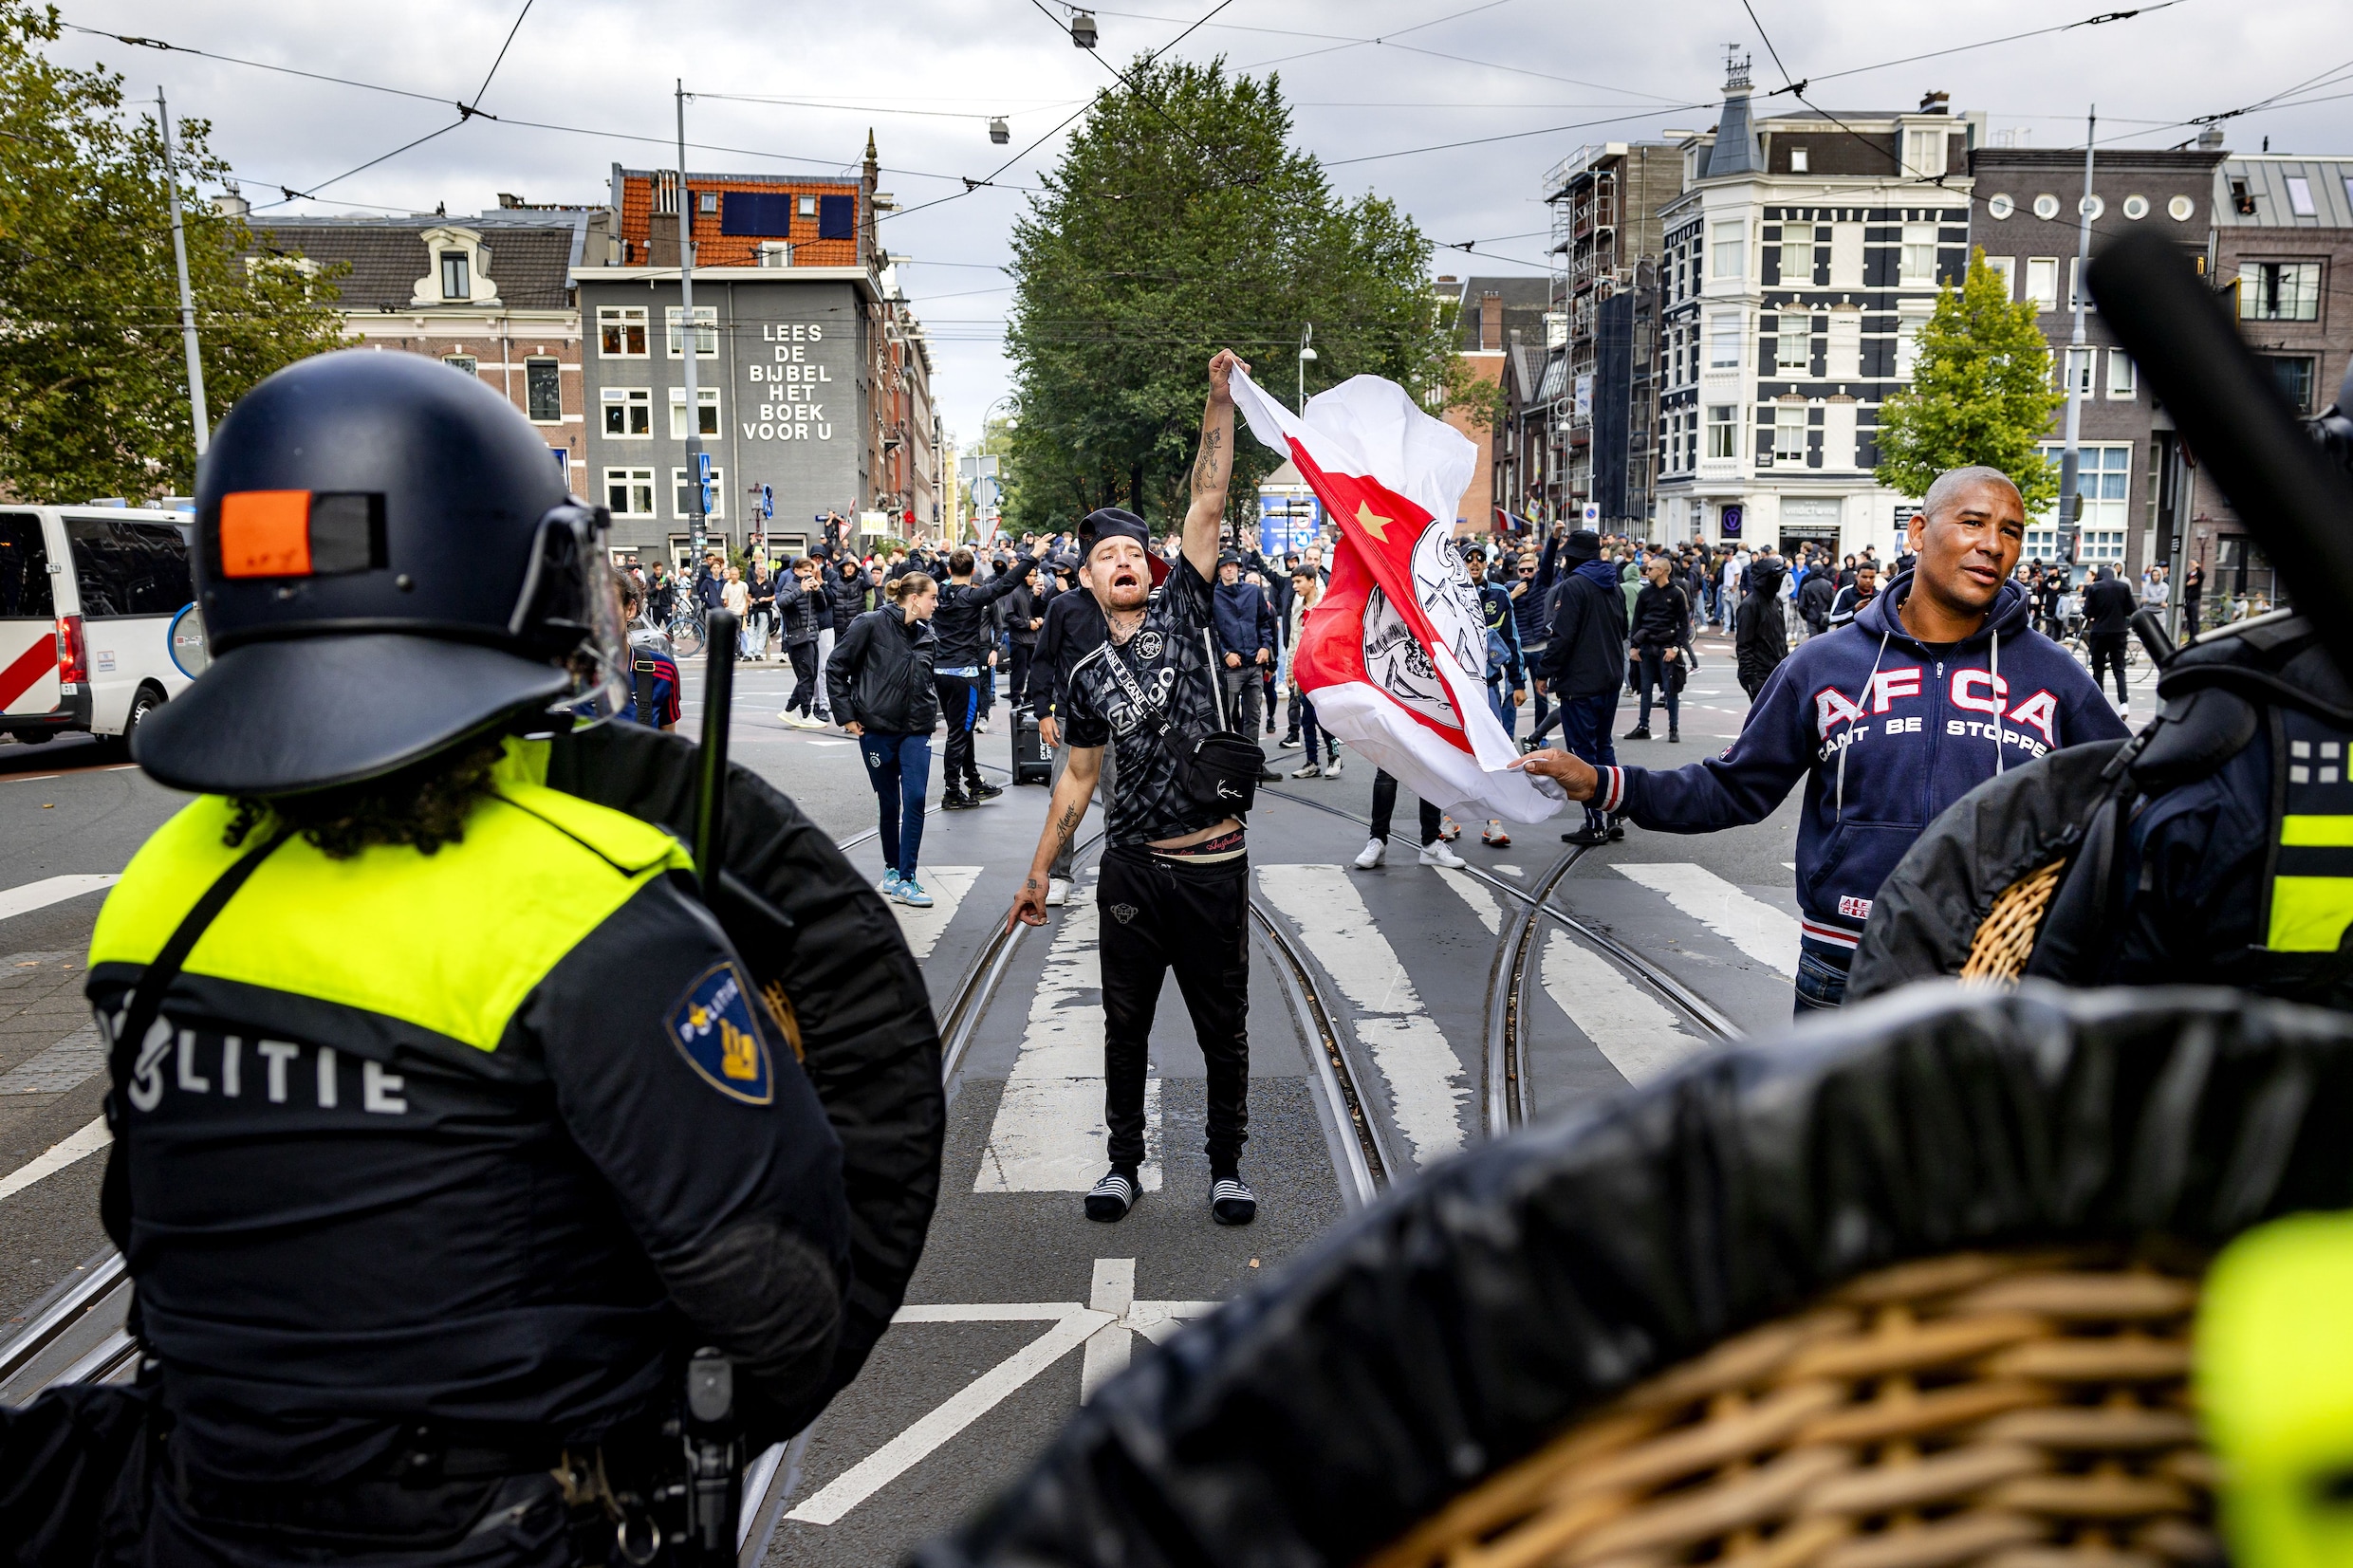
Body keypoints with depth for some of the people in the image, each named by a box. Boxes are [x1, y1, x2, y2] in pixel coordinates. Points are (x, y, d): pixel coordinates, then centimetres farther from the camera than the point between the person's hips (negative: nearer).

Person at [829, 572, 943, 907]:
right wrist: (846, 715, -6)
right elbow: (836, 668, -5)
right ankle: (892, 868, 26)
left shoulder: (926, 635, 7)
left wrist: (931, 712, 13)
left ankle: (905, 879, -6)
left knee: (915, 801, -8)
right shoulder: (872, 624, -8)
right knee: (888, 803, 7)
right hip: (877, 728, -3)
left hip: (916, 731, 3)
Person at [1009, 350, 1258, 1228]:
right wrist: (1039, 871, 15)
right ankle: (1124, 1162, 29)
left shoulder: (1181, 611, 0)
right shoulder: (1088, 678, 6)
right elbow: (1078, 778, 13)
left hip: (1214, 863, -2)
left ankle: (1227, 1166, 25)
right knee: (1126, 1024, 12)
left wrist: (1221, 399, -13)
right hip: (1131, 868, 2)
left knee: (1223, 1026, 9)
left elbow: (1206, 506, -7)